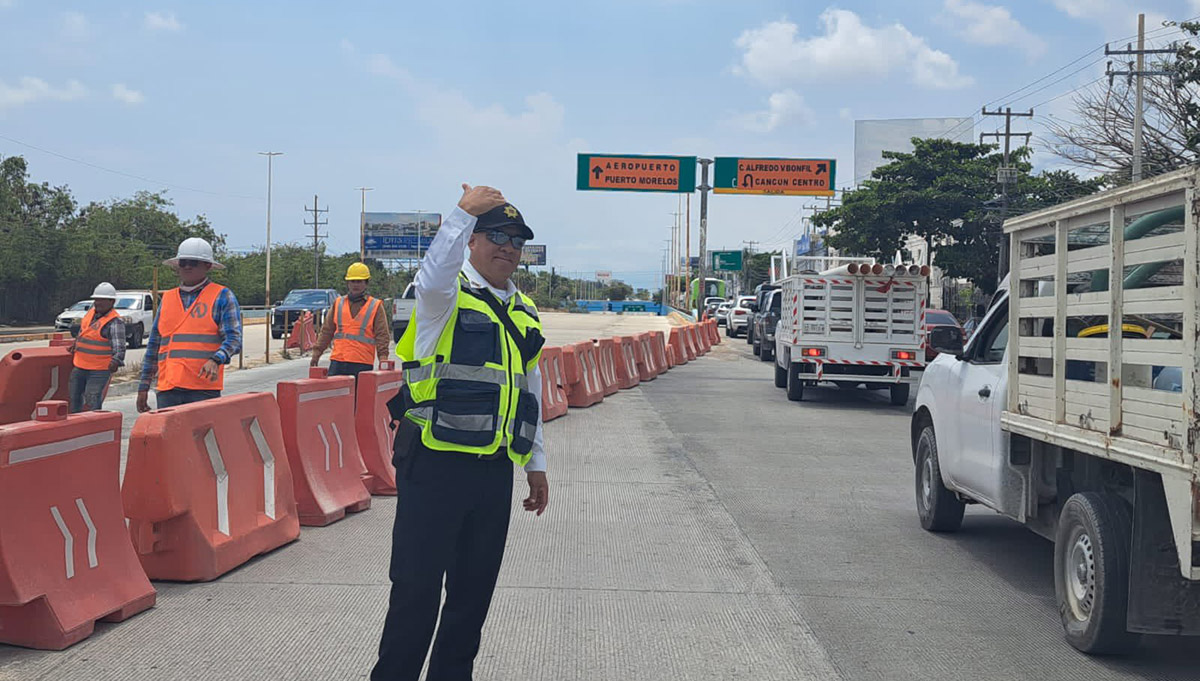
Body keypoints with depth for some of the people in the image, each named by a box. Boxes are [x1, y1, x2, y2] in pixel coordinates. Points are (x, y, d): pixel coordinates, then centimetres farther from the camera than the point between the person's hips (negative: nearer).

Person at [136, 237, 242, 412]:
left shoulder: (222, 296, 5)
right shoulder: (167, 299, 19)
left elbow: (234, 338, -4)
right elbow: (154, 345, 22)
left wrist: (216, 360, -24)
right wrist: (144, 386, 18)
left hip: (203, 389, -4)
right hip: (167, 388, 4)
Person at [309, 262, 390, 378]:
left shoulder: (375, 307, 5)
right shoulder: (338, 304, 14)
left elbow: (382, 335, 1)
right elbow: (326, 331, 16)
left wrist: (383, 357, -12)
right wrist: (317, 352, 10)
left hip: (363, 364, -3)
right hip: (337, 362, 3)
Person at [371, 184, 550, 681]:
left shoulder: (524, 313, 17)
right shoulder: (449, 296, -4)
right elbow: (433, 280, -31)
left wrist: (536, 464, 22)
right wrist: (463, 213, -33)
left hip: (495, 470, 7)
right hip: (435, 467, -6)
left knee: (475, 588, 13)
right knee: (417, 588, -2)